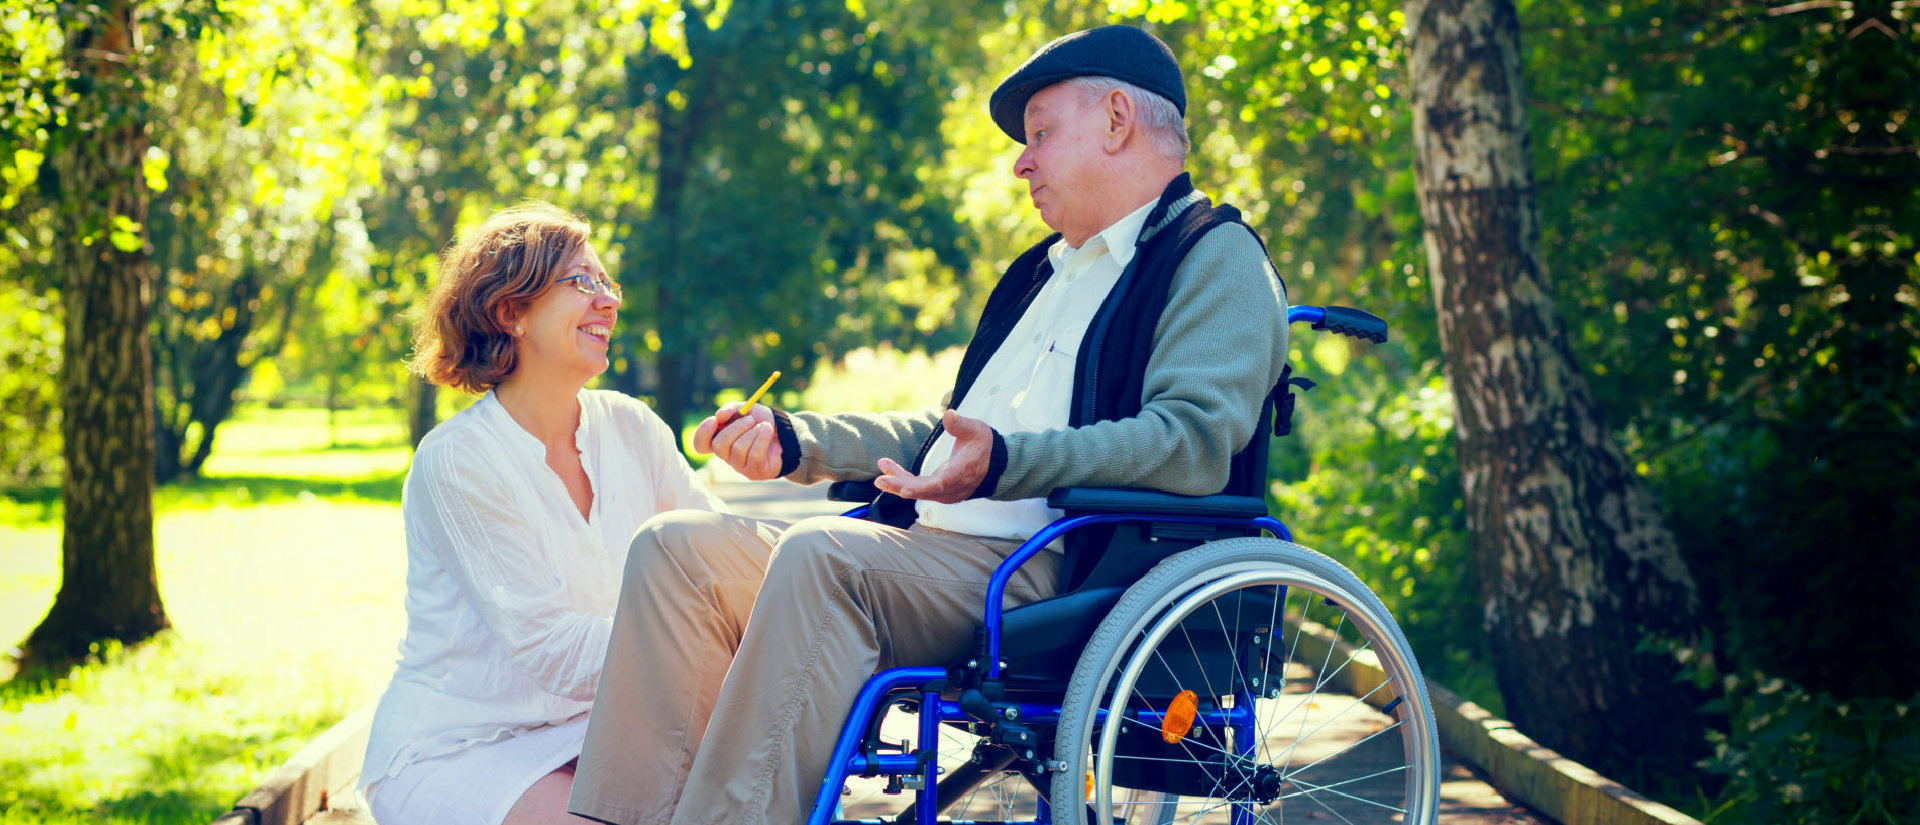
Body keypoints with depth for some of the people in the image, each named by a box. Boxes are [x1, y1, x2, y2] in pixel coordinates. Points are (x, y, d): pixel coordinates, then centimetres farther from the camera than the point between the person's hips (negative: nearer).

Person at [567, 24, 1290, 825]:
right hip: (926, 549, 9)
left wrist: (1007, 464, -30)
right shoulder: (1044, 271, 30)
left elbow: (1193, 441, -17)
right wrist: (791, 440, 21)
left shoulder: (1218, 259, 0)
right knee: (676, 546, -5)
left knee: (819, 555, -33)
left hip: (1050, 576, -9)